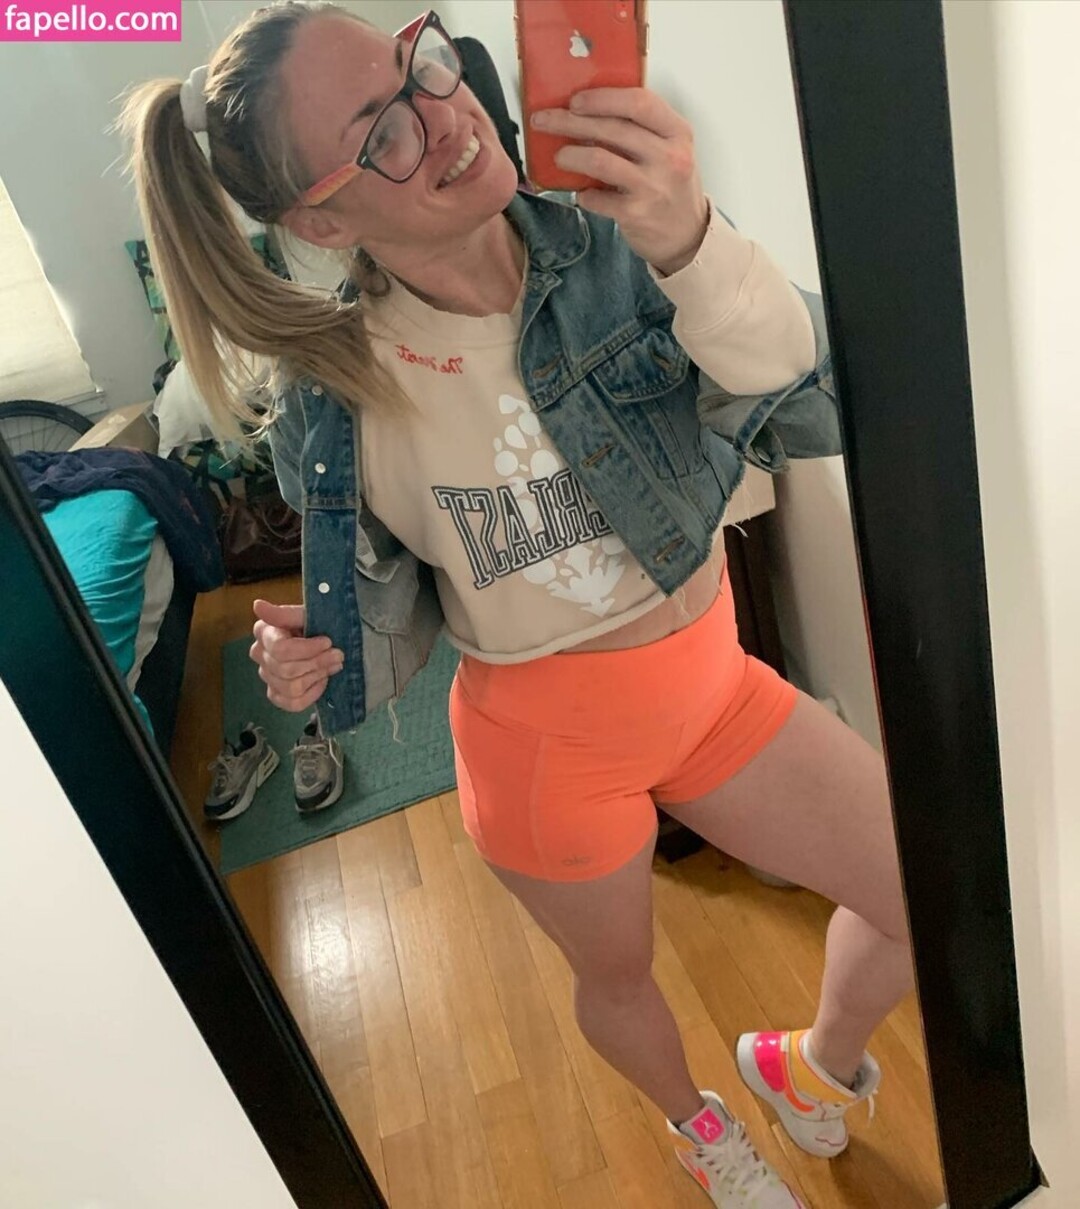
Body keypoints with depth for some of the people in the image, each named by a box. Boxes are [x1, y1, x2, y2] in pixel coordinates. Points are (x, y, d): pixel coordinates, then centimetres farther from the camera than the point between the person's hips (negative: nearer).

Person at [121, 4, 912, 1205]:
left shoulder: (606, 241, -14)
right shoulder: (334, 395, -15)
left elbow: (814, 416, -22)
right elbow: (398, 613, -2)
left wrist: (691, 244, -38)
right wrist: (319, 663, -22)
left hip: (713, 681, 3)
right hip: (548, 741, -1)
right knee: (618, 977, 25)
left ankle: (815, 1062, 48)